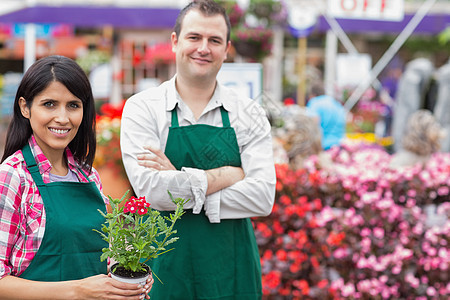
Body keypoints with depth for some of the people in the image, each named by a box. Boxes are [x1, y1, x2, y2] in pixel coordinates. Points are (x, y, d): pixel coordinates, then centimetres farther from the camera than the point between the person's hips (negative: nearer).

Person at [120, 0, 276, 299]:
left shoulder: (250, 114, 2)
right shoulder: (141, 108, -3)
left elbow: (263, 197, -11)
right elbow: (150, 188, -17)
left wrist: (180, 183, -15)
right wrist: (227, 175, -12)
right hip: (167, 273, -1)